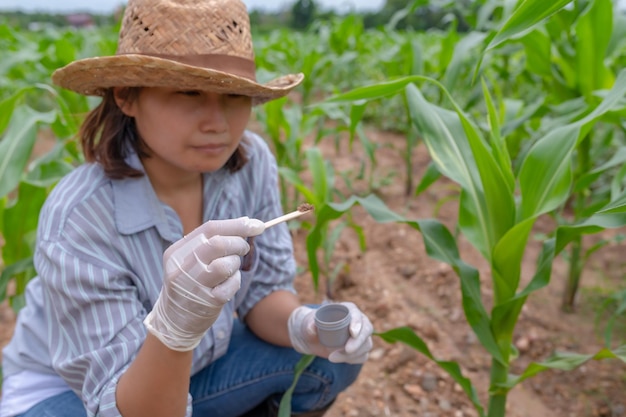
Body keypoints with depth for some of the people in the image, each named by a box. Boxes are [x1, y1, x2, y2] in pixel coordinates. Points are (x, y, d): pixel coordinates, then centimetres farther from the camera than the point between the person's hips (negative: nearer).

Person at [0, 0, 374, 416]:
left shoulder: (251, 162, -19)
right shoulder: (79, 220, -32)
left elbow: (264, 290, -7)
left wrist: (302, 326, -29)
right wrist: (174, 324, -49)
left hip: (190, 370, 4)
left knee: (328, 356, -14)